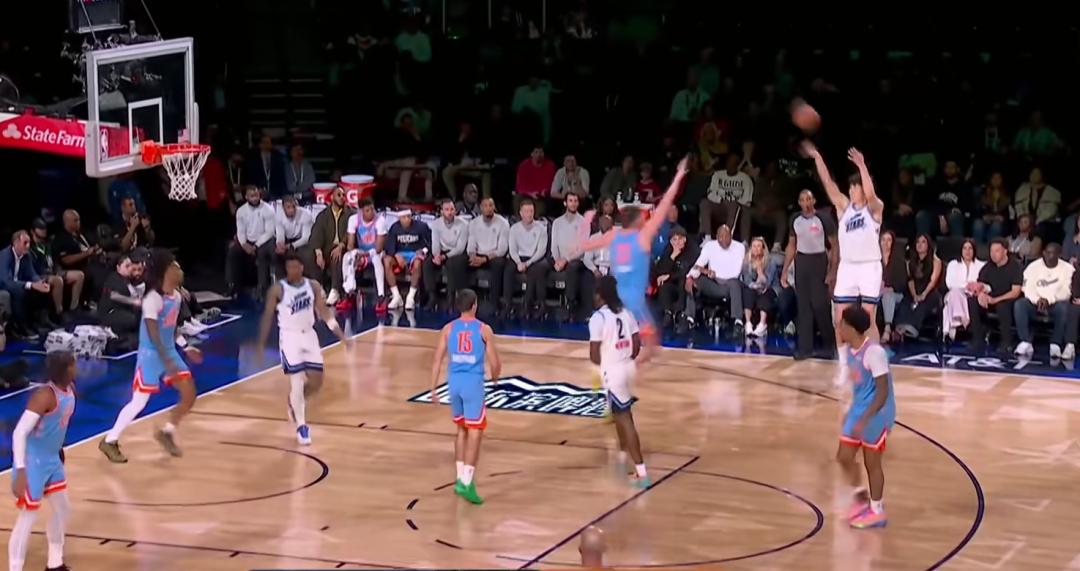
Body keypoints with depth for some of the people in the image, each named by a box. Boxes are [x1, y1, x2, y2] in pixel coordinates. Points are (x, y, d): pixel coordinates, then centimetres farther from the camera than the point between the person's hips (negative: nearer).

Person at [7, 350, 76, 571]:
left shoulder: (69, 389, 1)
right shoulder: (45, 395, -26)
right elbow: (19, 432, -28)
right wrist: (20, 471, -31)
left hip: (52, 460, 9)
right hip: (32, 462, -9)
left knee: (63, 509, 19)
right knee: (27, 519, -5)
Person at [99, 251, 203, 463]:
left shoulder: (176, 296, 5)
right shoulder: (153, 299, -22)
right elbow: (153, 333, -26)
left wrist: (185, 347, 18)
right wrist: (167, 361, -30)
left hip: (169, 352, 8)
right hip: (151, 354, -8)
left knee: (189, 394, 3)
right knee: (139, 403, -5)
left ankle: (167, 433, 21)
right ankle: (109, 442, 10)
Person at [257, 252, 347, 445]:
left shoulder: (313, 286, 0)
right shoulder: (278, 289, -11)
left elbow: (324, 312, 6)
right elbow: (267, 316, -5)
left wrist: (340, 334, -1)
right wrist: (261, 344, -7)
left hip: (309, 335, 5)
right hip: (290, 336, -5)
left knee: (316, 380, 5)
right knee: (297, 380, -11)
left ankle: (295, 402, 34)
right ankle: (301, 426, -5)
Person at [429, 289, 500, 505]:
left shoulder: (448, 329, 4)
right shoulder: (484, 329, -4)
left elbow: (437, 361, 2)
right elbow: (494, 363, -3)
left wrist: (433, 390, 7)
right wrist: (495, 376, 19)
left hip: (454, 382, 4)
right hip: (473, 383, -4)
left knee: (462, 430, 20)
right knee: (475, 433, -2)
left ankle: (461, 477, 24)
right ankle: (467, 483, -12)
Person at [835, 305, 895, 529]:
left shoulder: (873, 352, -26)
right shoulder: (852, 349, 2)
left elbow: (883, 391, -25)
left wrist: (864, 420, -30)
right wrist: (853, 413, 23)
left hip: (876, 415, -8)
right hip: (858, 410, 8)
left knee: (871, 463, 4)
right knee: (844, 457, 11)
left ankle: (877, 511, 19)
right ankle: (861, 498, 31)